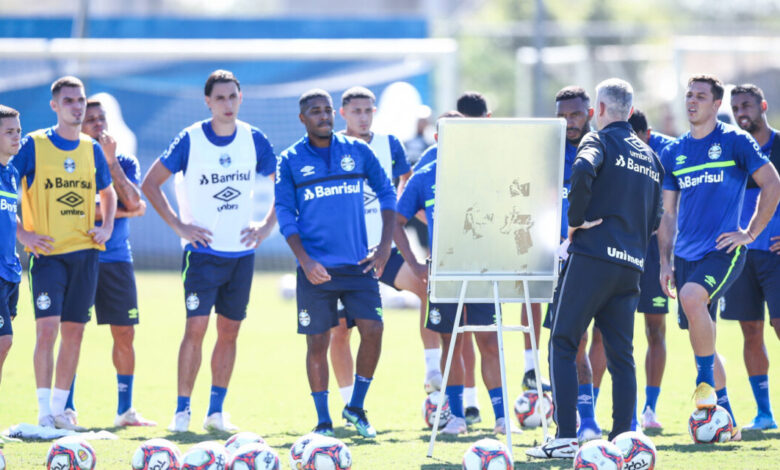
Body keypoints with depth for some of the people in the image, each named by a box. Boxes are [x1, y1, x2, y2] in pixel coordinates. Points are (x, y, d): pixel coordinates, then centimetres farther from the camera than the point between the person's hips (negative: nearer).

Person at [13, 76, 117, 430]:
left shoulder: (92, 149, 10)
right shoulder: (33, 145, -4)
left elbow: (107, 192, 27)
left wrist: (107, 228, 11)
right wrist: (21, 233, -10)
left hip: (85, 252, 5)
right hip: (48, 252, -4)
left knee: (74, 332, 5)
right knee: (47, 328, -12)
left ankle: (60, 407, 14)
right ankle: (44, 411, -7)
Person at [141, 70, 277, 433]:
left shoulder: (253, 140, 3)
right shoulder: (190, 140, -6)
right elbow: (150, 184, -1)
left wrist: (268, 225, 3)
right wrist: (178, 226, -7)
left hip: (241, 250, 3)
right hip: (203, 250, -3)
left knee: (229, 331, 6)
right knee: (196, 327, -10)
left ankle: (216, 411, 14)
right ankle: (182, 410, -3)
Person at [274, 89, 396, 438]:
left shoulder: (357, 151, 6)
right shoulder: (290, 161, 1)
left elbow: (386, 193, 13)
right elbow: (285, 215, -1)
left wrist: (385, 246, 3)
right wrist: (305, 260, -12)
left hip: (358, 264, 2)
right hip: (316, 269, -1)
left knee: (373, 331, -9)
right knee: (317, 343, -1)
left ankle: (356, 407, 9)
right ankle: (323, 422, 9)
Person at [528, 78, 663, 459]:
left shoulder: (599, 141, -2)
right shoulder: (650, 157, 19)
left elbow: (582, 171, -24)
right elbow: (654, 218, 22)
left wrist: (576, 220, -13)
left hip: (591, 256, -6)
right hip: (632, 265, 6)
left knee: (563, 345, -2)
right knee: (621, 355, 8)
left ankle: (565, 438, -11)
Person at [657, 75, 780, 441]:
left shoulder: (735, 142, 0)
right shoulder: (673, 153, 13)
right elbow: (667, 212, 17)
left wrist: (750, 233, -5)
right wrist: (665, 262, 10)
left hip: (724, 249, -6)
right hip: (687, 255, 6)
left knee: (692, 297, -32)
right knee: (702, 338, 5)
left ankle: (705, 380, -19)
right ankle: (726, 420, 14)